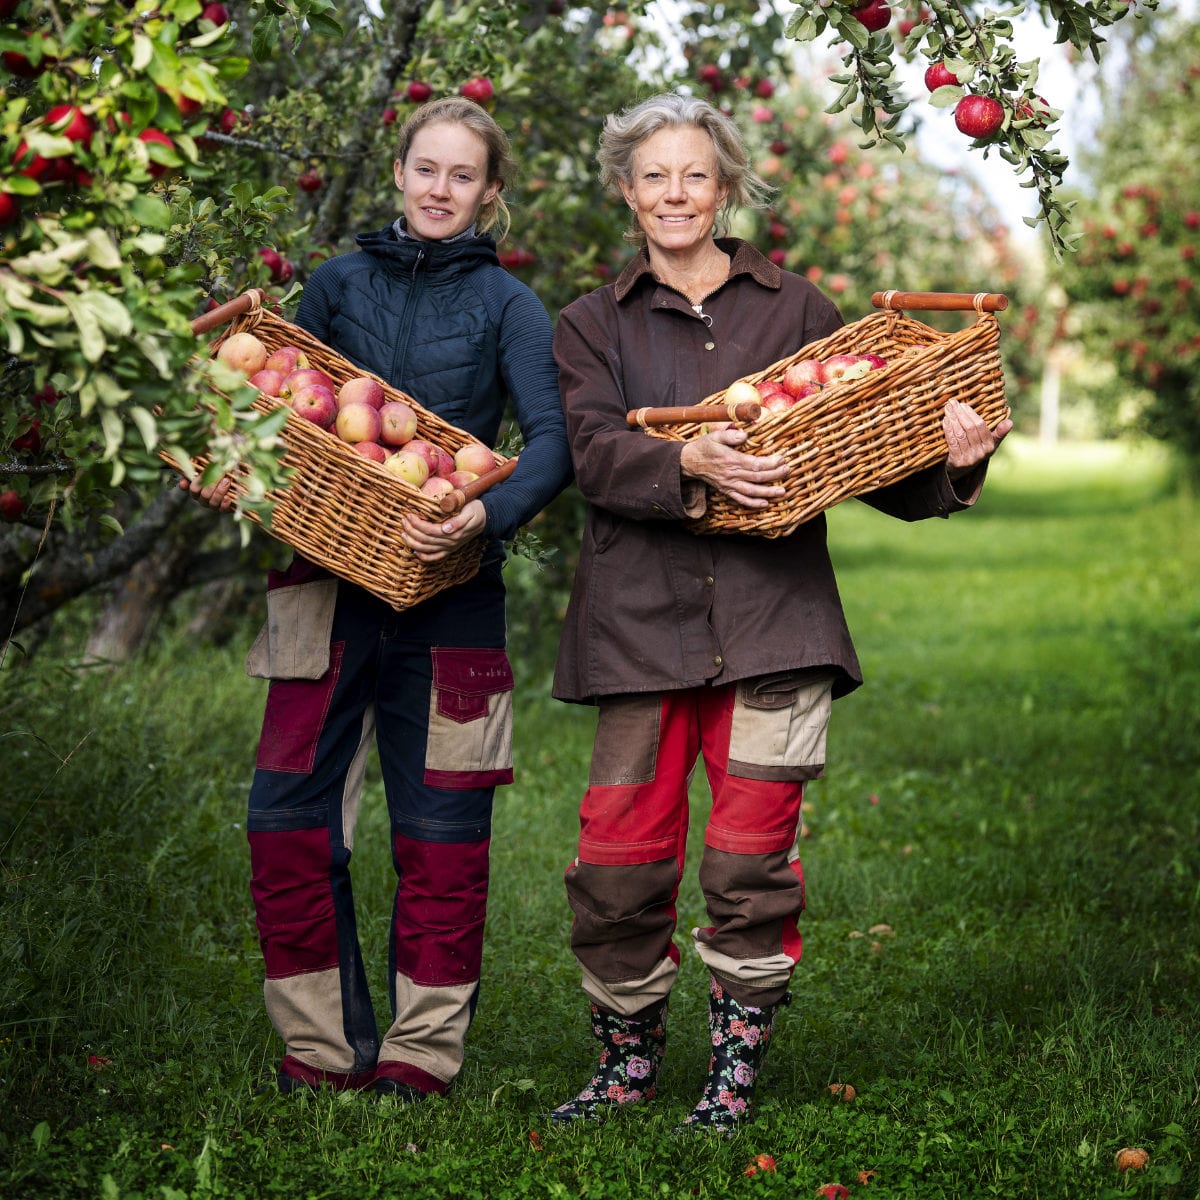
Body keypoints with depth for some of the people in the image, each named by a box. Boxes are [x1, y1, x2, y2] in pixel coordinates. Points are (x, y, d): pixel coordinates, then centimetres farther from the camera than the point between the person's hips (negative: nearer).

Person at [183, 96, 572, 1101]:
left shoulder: (505, 304, 3)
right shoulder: (339, 283, 10)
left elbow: (554, 441, -8)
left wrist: (486, 513, -27)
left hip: (447, 591, -2)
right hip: (330, 578, 2)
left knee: (439, 830, 2)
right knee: (288, 816, -1)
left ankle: (422, 1055, 13)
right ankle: (322, 1048, 11)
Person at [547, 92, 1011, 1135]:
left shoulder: (795, 308, 14)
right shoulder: (594, 324, 14)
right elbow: (596, 450, -3)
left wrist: (950, 462, -9)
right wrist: (689, 462, -22)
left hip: (772, 612, -1)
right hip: (642, 612, 1)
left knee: (751, 851, -4)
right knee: (621, 848, 0)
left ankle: (737, 1067, 11)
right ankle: (629, 1056, 19)